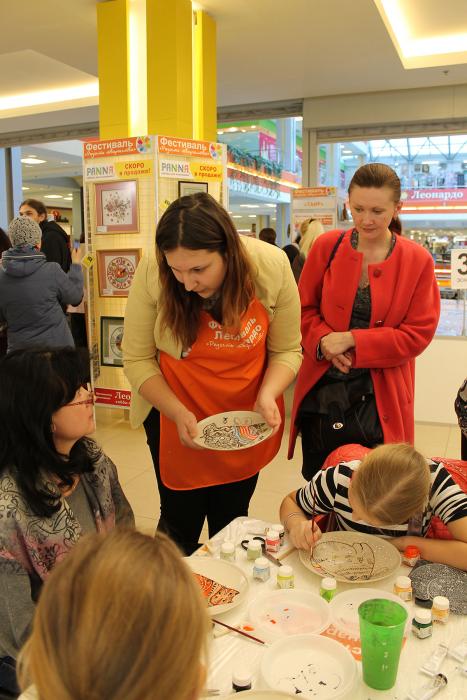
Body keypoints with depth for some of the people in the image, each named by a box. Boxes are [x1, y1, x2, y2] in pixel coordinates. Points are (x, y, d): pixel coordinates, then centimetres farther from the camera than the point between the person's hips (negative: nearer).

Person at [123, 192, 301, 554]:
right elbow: (137, 359, -13)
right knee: (180, 526, 14)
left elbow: (287, 350, -8)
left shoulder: (272, 266, -19)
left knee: (232, 523, 19)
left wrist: (267, 395, -25)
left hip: (247, 422, 1)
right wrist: (178, 414, -24)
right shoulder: (152, 272, -22)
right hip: (174, 418, -1)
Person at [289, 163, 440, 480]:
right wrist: (323, 342, -15)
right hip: (321, 393, 2)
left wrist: (351, 340, -17)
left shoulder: (418, 261, -6)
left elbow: (418, 333, -8)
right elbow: (305, 307, 5)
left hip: (380, 402, -1)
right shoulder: (327, 246, -1)